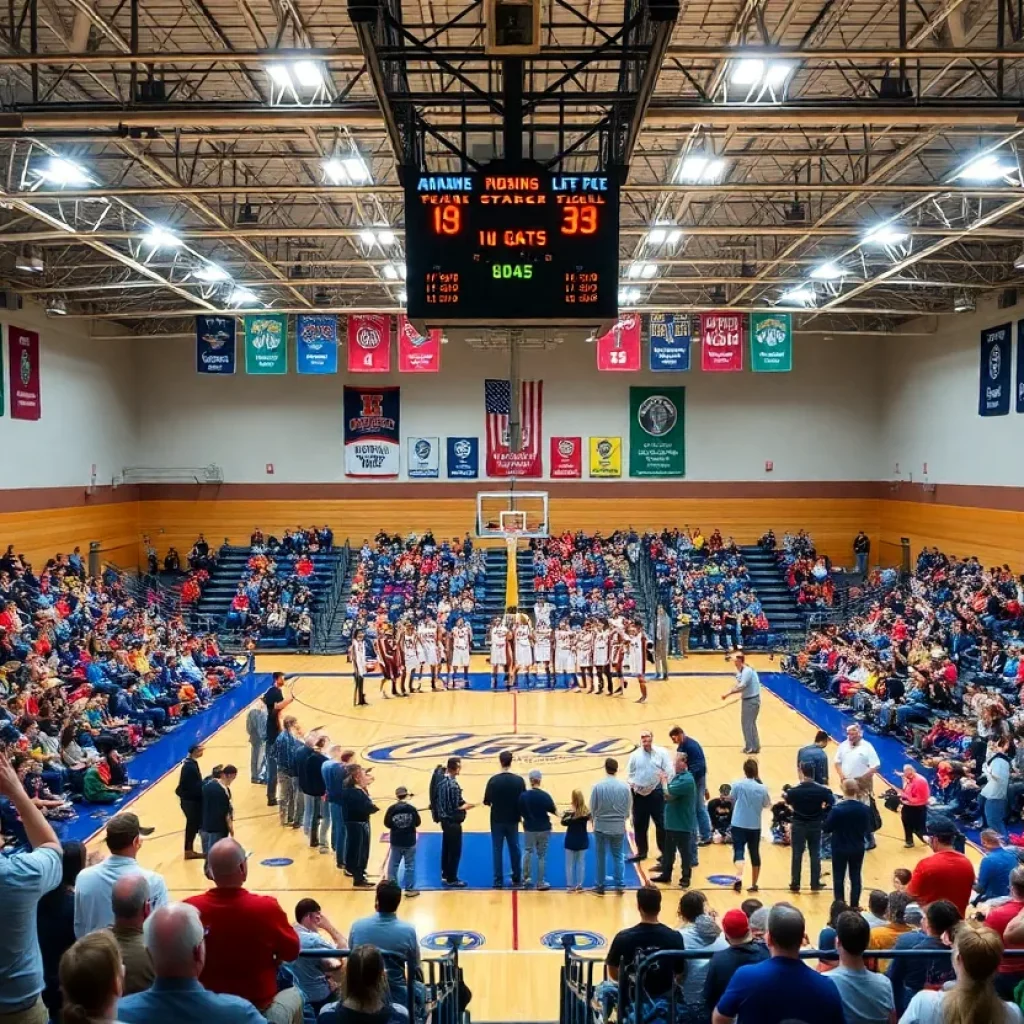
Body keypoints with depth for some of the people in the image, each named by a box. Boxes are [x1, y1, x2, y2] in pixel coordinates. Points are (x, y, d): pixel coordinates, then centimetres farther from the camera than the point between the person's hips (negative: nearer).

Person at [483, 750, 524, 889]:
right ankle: (517, 879, 23)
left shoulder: (493, 780, -13)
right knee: (515, 849, 15)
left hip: (497, 820, -1)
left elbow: (486, 801, -8)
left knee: (497, 850, 6)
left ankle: (498, 881, 6)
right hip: (513, 820, 2)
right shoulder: (519, 780, -9)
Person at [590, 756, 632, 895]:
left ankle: (600, 886, 17)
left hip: (601, 826, -1)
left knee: (601, 857, 10)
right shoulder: (625, 786, -9)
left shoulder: (598, 786, -14)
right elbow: (628, 807, 1)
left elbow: (592, 807, -6)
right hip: (619, 827, 1)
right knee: (618, 856, 16)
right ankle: (620, 884, 15)